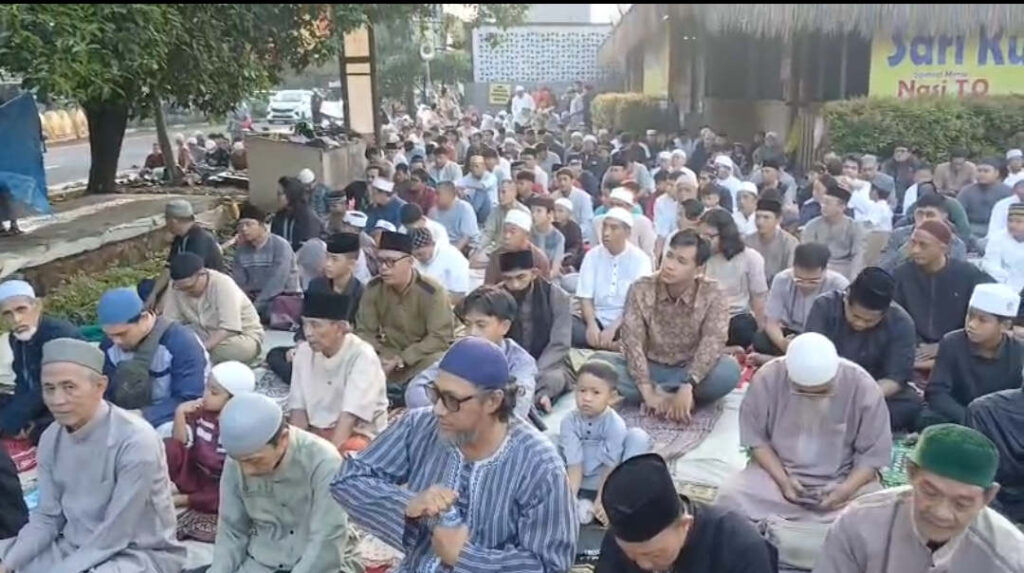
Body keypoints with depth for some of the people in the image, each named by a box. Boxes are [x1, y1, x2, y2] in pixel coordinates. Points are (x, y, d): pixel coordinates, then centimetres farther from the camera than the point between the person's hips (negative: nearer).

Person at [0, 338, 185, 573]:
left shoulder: (136, 441, -24)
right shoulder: (50, 439, -2)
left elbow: (114, 536, -21)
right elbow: (47, 517, 5)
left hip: (138, 553, -7)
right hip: (74, 546, 7)